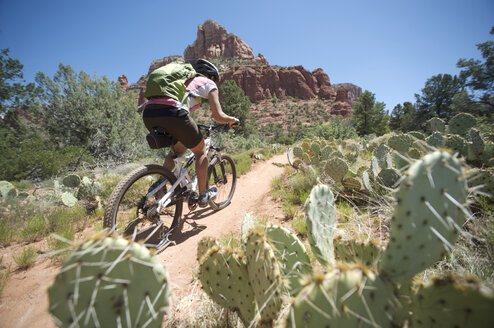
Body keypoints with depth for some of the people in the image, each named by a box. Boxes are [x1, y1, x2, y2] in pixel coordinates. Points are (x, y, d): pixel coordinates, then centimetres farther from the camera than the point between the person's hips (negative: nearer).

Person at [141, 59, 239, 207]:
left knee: (177, 150, 30)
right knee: (201, 151, 16)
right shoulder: (209, 83, 18)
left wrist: (191, 127, 53)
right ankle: (203, 195, 23)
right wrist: (232, 120, 29)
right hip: (171, 112, -7)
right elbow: (218, 116, 8)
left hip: (148, 114, 7)